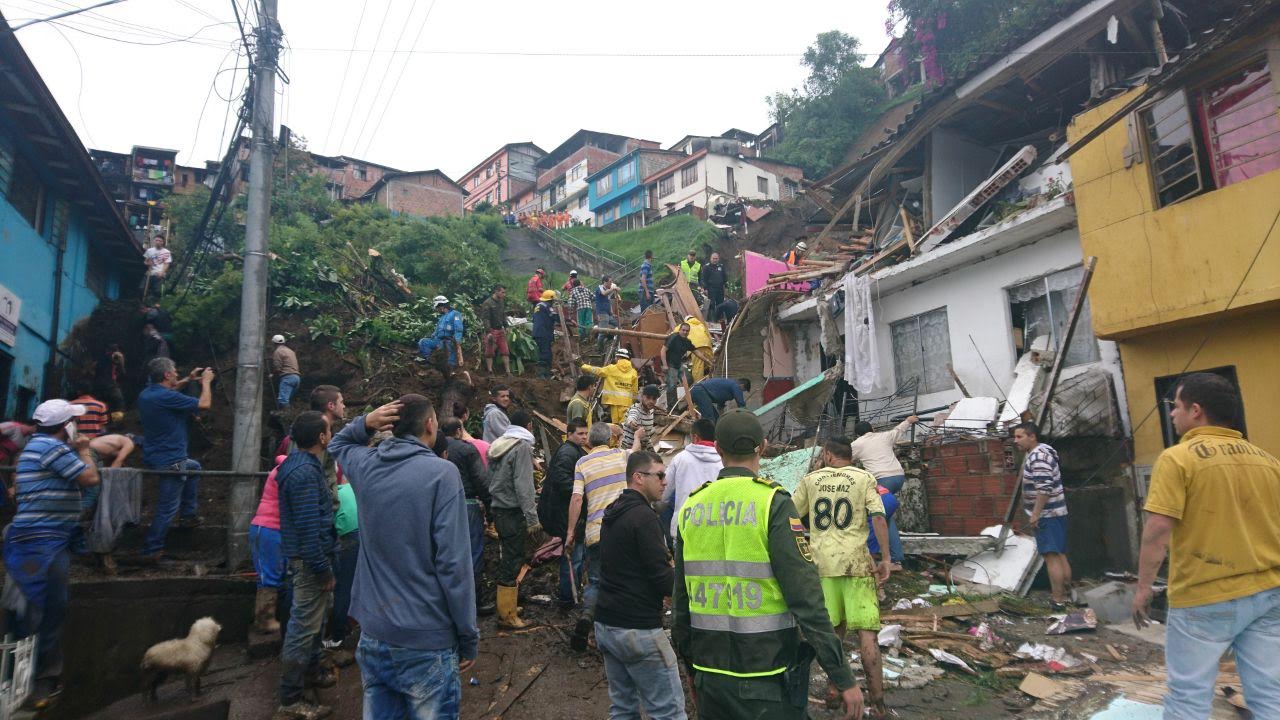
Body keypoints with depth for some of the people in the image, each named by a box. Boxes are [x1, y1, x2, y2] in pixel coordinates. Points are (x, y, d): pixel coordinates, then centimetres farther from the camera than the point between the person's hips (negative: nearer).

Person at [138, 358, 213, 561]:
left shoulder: (146, 394, 3)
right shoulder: (167, 397, -25)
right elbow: (205, 404, -18)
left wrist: (188, 380, 20)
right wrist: (206, 381, -3)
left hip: (153, 456, 10)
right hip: (169, 461, -10)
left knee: (193, 467, 31)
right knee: (168, 508, 0)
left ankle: (188, 515, 33)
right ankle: (151, 551, 6)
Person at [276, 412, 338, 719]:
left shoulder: (300, 462, 7)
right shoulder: (304, 472, -26)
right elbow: (309, 527, -27)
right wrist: (323, 569, -21)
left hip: (308, 554, 11)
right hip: (309, 558, -11)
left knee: (319, 611, 25)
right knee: (304, 625, -1)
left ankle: (312, 670, 42)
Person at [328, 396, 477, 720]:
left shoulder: (366, 466, 2)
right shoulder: (441, 472, -15)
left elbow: (337, 444, 28)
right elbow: (453, 562, -19)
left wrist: (365, 423, 7)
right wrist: (468, 637, -10)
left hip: (373, 634, 6)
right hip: (426, 643, -5)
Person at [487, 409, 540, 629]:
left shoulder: (498, 445, 12)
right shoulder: (522, 446, -13)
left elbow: (492, 479, 14)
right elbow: (523, 485, -19)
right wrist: (532, 518, -18)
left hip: (499, 509, 9)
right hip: (513, 512, -9)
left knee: (509, 557, 18)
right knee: (513, 560, -2)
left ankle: (508, 604, 29)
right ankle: (507, 614, 3)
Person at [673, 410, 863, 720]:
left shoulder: (692, 506, 3)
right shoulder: (773, 503, -13)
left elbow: (681, 599, 10)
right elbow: (806, 600, -17)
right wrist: (844, 679, -10)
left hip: (710, 678, 5)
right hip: (767, 681, -5)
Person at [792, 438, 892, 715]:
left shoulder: (810, 480, 8)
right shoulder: (864, 478, 3)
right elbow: (878, 517, -9)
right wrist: (886, 558, -6)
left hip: (822, 562, 2)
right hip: (856, 562, -2)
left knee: (833, 629, 16)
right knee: (866, 632, 1)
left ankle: (834, 689, 24)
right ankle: (878, 703, 1)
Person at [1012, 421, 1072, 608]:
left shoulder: (1039, 456, -19)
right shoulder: (1035, 453, 14)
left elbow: (1044, 488, -27)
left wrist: (1035, 514, -24)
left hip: (1047, 515, -11)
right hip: (1053, 513, 11)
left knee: (1051, 556, -8)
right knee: (1060, 554, 14)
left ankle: (1058, 599, -6)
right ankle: (1066, 593, 22)